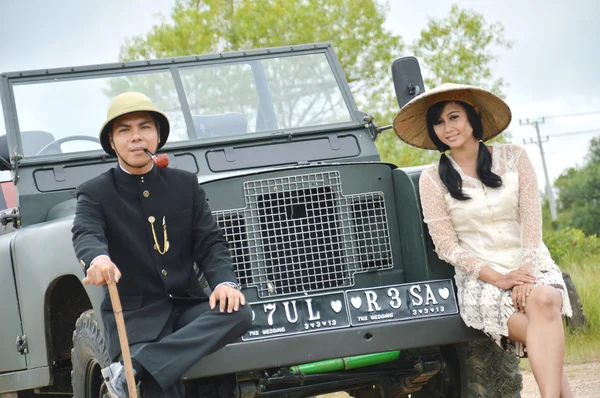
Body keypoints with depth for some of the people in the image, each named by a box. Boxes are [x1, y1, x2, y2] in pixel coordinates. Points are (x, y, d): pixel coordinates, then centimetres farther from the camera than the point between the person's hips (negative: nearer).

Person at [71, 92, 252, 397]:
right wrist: (97, 259, -45)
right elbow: (86, 235, -19)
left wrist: (224, 281, -18)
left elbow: (210, 242, 4)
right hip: (134, 315, -4)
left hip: (186, 305, 4)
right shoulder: (94, 194, 1)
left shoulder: (186, 185, 11)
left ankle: (131, 370, -32)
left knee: (238, 313, -28)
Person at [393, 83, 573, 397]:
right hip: (480, 278, -1)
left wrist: (526, 273, -16)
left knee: (542, 301, -36)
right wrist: (498, 278, -14)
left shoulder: (513, 157, 6)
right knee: (542, 333, -31)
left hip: (532, 266, 1)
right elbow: (447, 247, -1)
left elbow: (531, 222, 0)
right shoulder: (432, 179, 2)